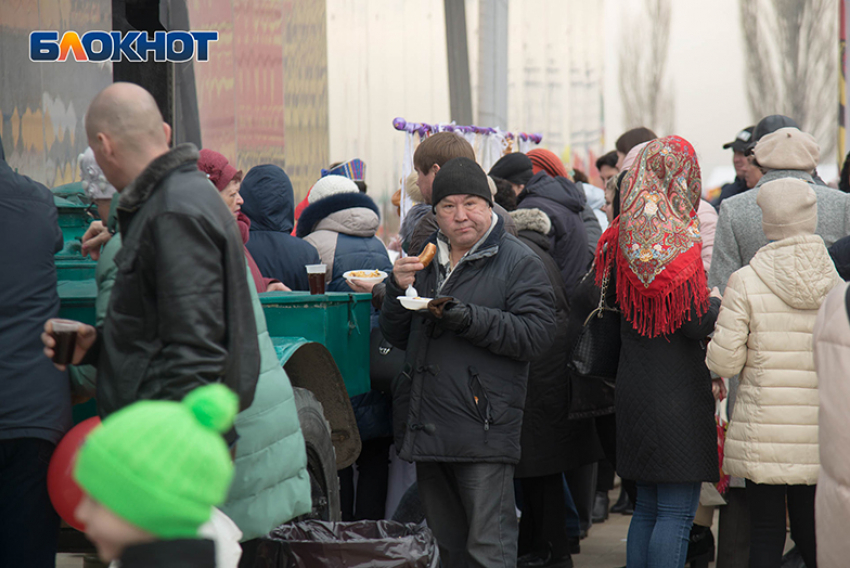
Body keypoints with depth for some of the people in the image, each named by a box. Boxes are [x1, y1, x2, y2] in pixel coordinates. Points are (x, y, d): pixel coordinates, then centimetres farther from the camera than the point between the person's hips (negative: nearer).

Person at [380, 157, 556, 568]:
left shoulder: (519, 263, -1)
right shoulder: (425, 260, 18)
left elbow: (536, 334, -14)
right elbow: (396, 337, 18)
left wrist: (469, 318, -22)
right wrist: (397, 290, -2)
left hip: (484, 432, -6)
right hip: (426, 429, 7)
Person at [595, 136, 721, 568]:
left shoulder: (623, 237, 7)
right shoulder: (678, 239, -15)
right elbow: (696, 324, -17)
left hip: (633, 385, 8)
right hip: (679, 387, -8)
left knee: (647, 507, 16)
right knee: (677, 512, -5)